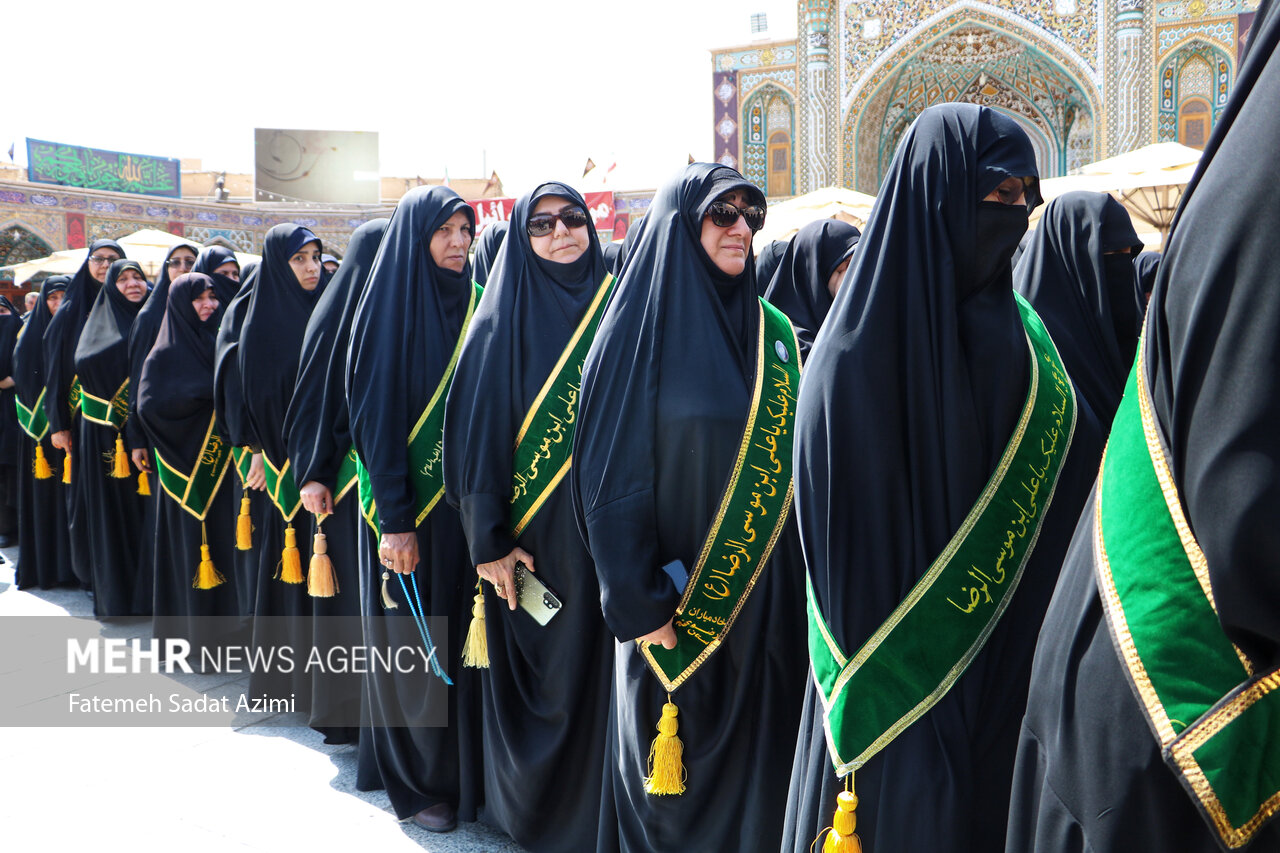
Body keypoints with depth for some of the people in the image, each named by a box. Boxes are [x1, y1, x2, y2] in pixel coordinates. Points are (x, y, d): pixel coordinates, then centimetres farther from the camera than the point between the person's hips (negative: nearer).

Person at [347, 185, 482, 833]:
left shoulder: (475, 301, 8)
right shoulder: (390, 307, -8)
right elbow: (376, 415, -12)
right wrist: (395, 520, -17)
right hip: (410, 504, -5)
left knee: (461, 642, 10)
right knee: (413, 644, 3)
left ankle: (466, 769, 22)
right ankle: (416, 780, 17)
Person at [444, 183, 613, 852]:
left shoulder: (612, 304, 7)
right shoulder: (503, 319, -2)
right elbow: (477, 431, -5)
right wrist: (489, 541, -10)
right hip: (533, 537, -3)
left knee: (595, 668, 5)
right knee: (539, 668, 4)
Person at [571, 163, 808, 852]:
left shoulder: (772, 329, 8)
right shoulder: (640, 328, -7)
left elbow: (797, 459, 11)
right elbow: (611, 477, -11)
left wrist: (803, 578, 5)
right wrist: (640, 606, -15)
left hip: (767, 596, 5)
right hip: (678, 601, -4)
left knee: (758, 764, 11)